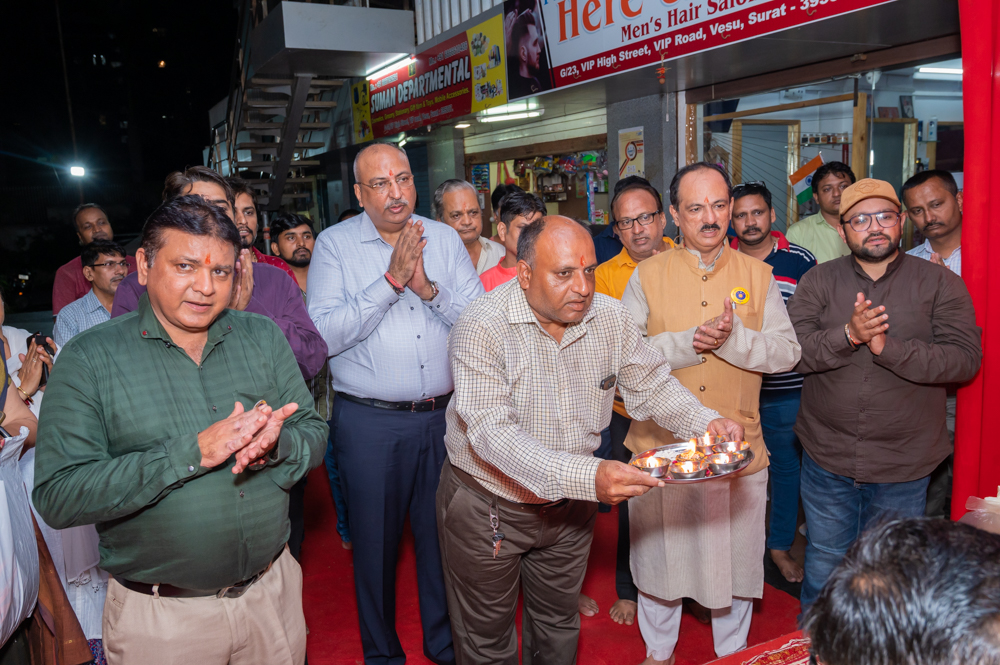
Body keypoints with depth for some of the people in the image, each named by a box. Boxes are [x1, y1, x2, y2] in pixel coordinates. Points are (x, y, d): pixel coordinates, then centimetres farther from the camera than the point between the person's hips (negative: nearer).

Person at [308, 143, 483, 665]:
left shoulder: (444, 238, 5)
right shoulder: (334, 244, -3)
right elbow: (325, 335, -15)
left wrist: (429, 288, -18)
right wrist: (391, 280, -20)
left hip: (445, 414, 3)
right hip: (370, 421, -2)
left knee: (442, 533, 16)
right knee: (374, 540, 11)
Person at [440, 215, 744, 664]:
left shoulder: (610, 318, -9)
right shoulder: (481, 328, -27)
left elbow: (650, 385, 2)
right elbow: (493, 434, -35)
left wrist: (706, 422, -18)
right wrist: (589, 476, -48)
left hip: (570, 506, 5)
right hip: (489, 507, -4)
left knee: (559, 627, 26)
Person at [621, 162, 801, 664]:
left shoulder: (757, 275, 3)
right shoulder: (647, 275, -1)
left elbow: (787, 353, -4)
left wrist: (731, 339, -20)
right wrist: (689, 342, -20)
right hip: (660, 448, -1)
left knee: (735, 559, 16)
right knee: (660, 556, 16)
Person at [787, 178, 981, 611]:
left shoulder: (941, 284, -2)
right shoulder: (818, 281, 0)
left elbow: (965, 358, -13)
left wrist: (887, 347, -24)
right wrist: (848, 335, -26)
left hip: (902, 467, 0)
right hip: (826, 461, 1)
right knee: (823, 566, 15)